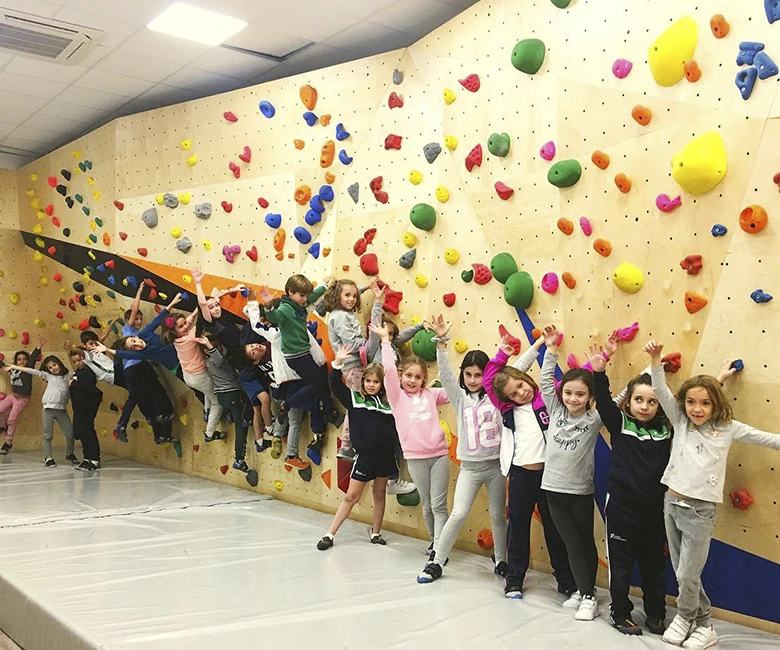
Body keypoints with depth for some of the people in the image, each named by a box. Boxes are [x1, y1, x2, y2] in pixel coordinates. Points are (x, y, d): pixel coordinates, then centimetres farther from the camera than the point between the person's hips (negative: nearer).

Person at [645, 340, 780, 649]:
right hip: (672, 503, 3)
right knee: (683, 573, 13)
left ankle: (684, 617, 28)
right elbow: (662, 391, -7)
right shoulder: (680, 421, 2)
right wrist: (655, 362, -20)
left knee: (687, 576, 1)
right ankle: (703, 625, 30)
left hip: (700, 510, -3)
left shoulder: (728, 428, -2)